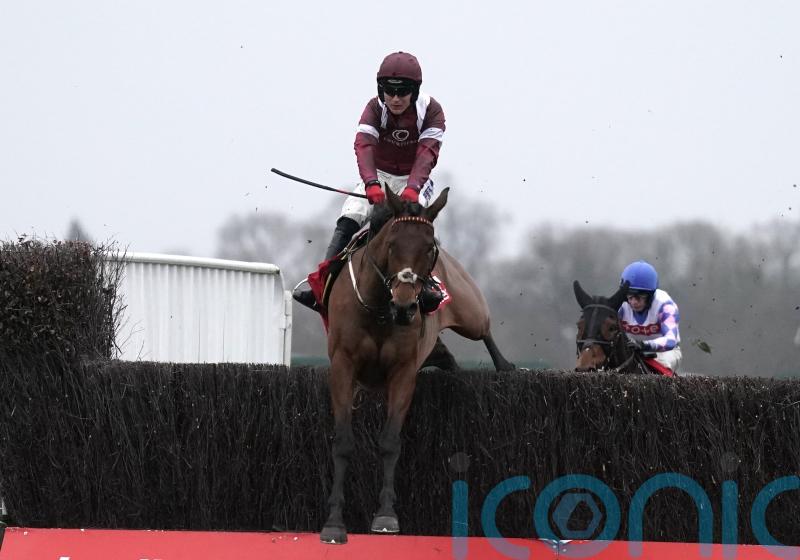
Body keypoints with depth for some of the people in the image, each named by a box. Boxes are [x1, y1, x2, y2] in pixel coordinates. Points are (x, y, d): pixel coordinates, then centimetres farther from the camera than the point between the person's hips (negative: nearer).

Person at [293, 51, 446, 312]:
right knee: (349, 219, -20)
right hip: (378, 176, 2)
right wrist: (371, 183, -50)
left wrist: (412, 188, -48)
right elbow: (364, 146, -31)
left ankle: (425, 282, -35)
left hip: (414, 180, -1)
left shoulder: (431, 110, -16)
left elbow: (427, 153, -29)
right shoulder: (375, 109, -14)